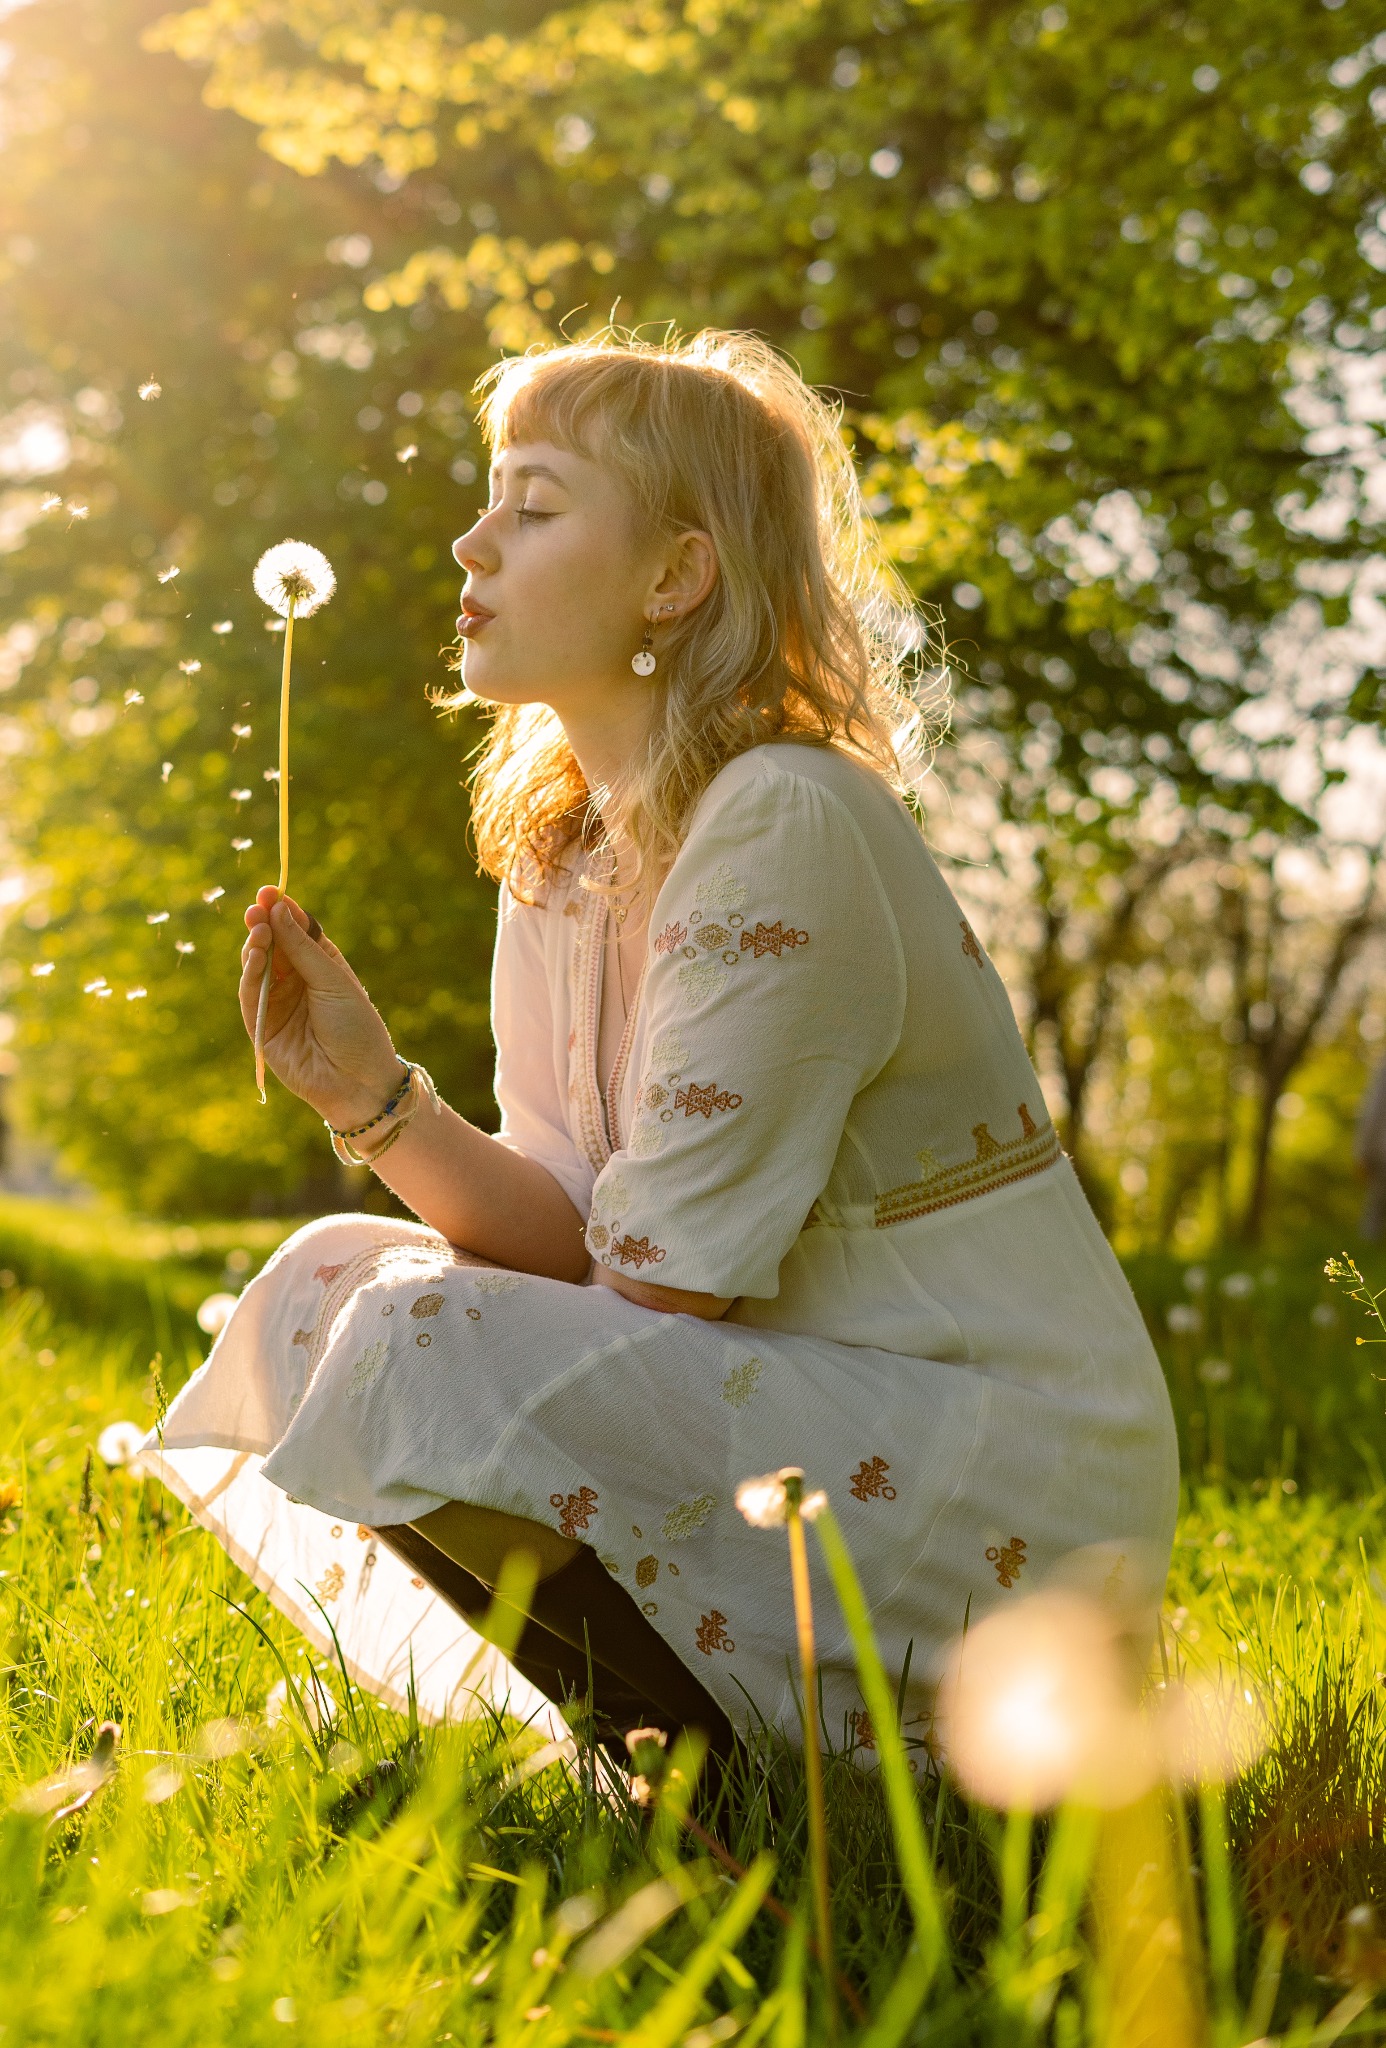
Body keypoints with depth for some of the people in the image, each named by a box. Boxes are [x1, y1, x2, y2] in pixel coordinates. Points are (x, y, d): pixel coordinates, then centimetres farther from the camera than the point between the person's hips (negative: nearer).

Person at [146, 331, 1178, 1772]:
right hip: (791, 1409, 9)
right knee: (336, 1276, 5)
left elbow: (665, 1290, -17)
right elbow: (584, 1238, 2)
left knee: (416, 1349, -23)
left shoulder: (784, 833, -19)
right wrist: (374, 1093, -13)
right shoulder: (558, 849, 8)